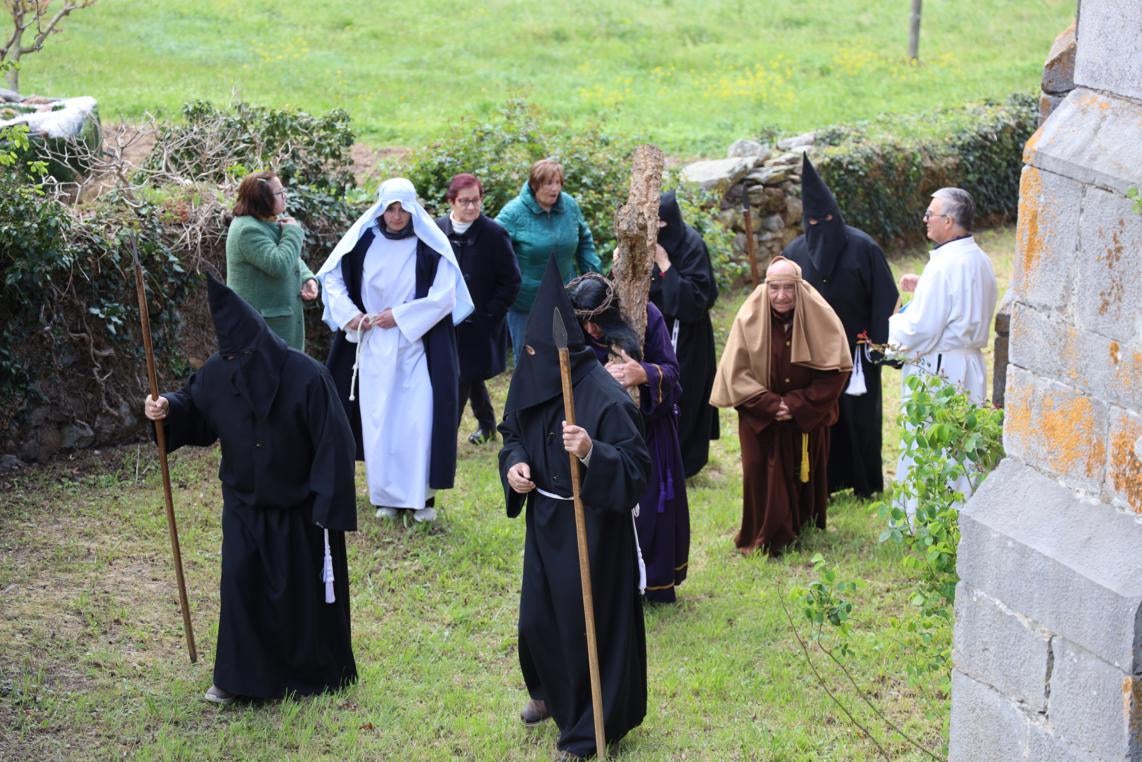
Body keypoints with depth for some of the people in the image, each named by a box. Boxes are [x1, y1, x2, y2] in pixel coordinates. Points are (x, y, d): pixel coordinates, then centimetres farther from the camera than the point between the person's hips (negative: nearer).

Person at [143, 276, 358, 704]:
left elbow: (334, 442, -19)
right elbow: (195, 411, 10)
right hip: (245, 506, 4)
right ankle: (238, 677, 14)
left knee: (306, 591, 8)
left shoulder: (306, 377, -23)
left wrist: (329, 505, -19)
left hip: (300, 508, -4)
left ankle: (317, 671, 26)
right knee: (240, 584, 2)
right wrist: (167, 411, -13)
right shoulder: (219, 372, -9)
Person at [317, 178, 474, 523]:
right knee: (378, 420, 3)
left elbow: (444, 296, -10)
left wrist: (400, 316, -13)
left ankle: (422, 496, 2)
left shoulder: (430, 246, -6)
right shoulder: (363, 241, 0)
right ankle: (386, 496, 11)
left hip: (417, 346, -2)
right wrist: (349, 313, -5)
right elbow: (332, 277, 9)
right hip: (373, 347, 2)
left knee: (418, 421, -7)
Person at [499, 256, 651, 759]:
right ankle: (553, 693, 48)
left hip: (591, 528, -7)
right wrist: (513, 464, -9)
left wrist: (591, 452, -41)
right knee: (538, 617, 21)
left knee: (588, 622, 5)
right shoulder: (532, 381, -3)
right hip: (544, 522, 7)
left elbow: (638, 467, -24)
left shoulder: (604, 397, -25)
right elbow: (513, 433, 12)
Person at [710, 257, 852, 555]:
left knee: (804, 474, 10)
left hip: (808, 420, 1)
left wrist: (797, 404, -14)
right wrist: (770, 404, -17)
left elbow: (835, 370, -8)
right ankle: (764, 539, 13)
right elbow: (736, 372, -9)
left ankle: (803, 529, 29)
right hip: (760, 419, -1)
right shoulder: (750, 318, -12)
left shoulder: (819, 316, -12)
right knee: (763, 476, -2)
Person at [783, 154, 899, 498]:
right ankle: (824, 481, 19)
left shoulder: (862, 248, -10)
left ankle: (866, 482, 22)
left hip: (855, 351, -2)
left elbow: (884, 300, -8)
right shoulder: (796, 252, -1)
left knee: (860, 416, 7)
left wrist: (881, 345, -12)